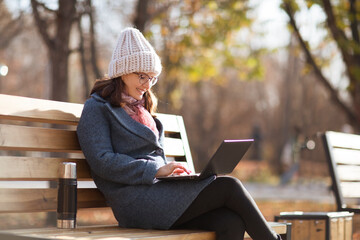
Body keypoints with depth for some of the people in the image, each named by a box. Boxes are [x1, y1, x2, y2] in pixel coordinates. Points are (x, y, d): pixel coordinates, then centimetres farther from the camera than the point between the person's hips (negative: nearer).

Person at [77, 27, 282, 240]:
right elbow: (102, 162, -10)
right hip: (135, 200, -7)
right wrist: (156, 170, -17)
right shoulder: (97, 108, 4)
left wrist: (173, 171, 5)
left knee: (232, 223, -21)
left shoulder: (142, 108, 26)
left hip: (158, 189, 7)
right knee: (228, 187, -20)